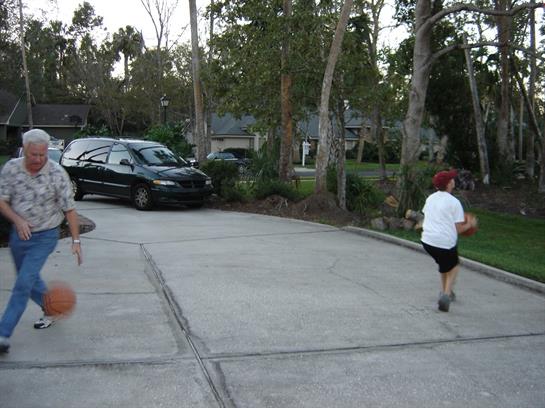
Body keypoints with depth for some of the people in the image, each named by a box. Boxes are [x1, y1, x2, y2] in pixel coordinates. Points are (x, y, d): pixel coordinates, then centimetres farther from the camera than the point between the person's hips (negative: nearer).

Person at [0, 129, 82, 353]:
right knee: (29, 280, 19)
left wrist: (76, 240, -12)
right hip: (19, 234, 5)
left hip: (44, 237, -4)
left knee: (23, 283, -11)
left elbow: (69, 209, -11)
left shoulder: (57, 174, -16)